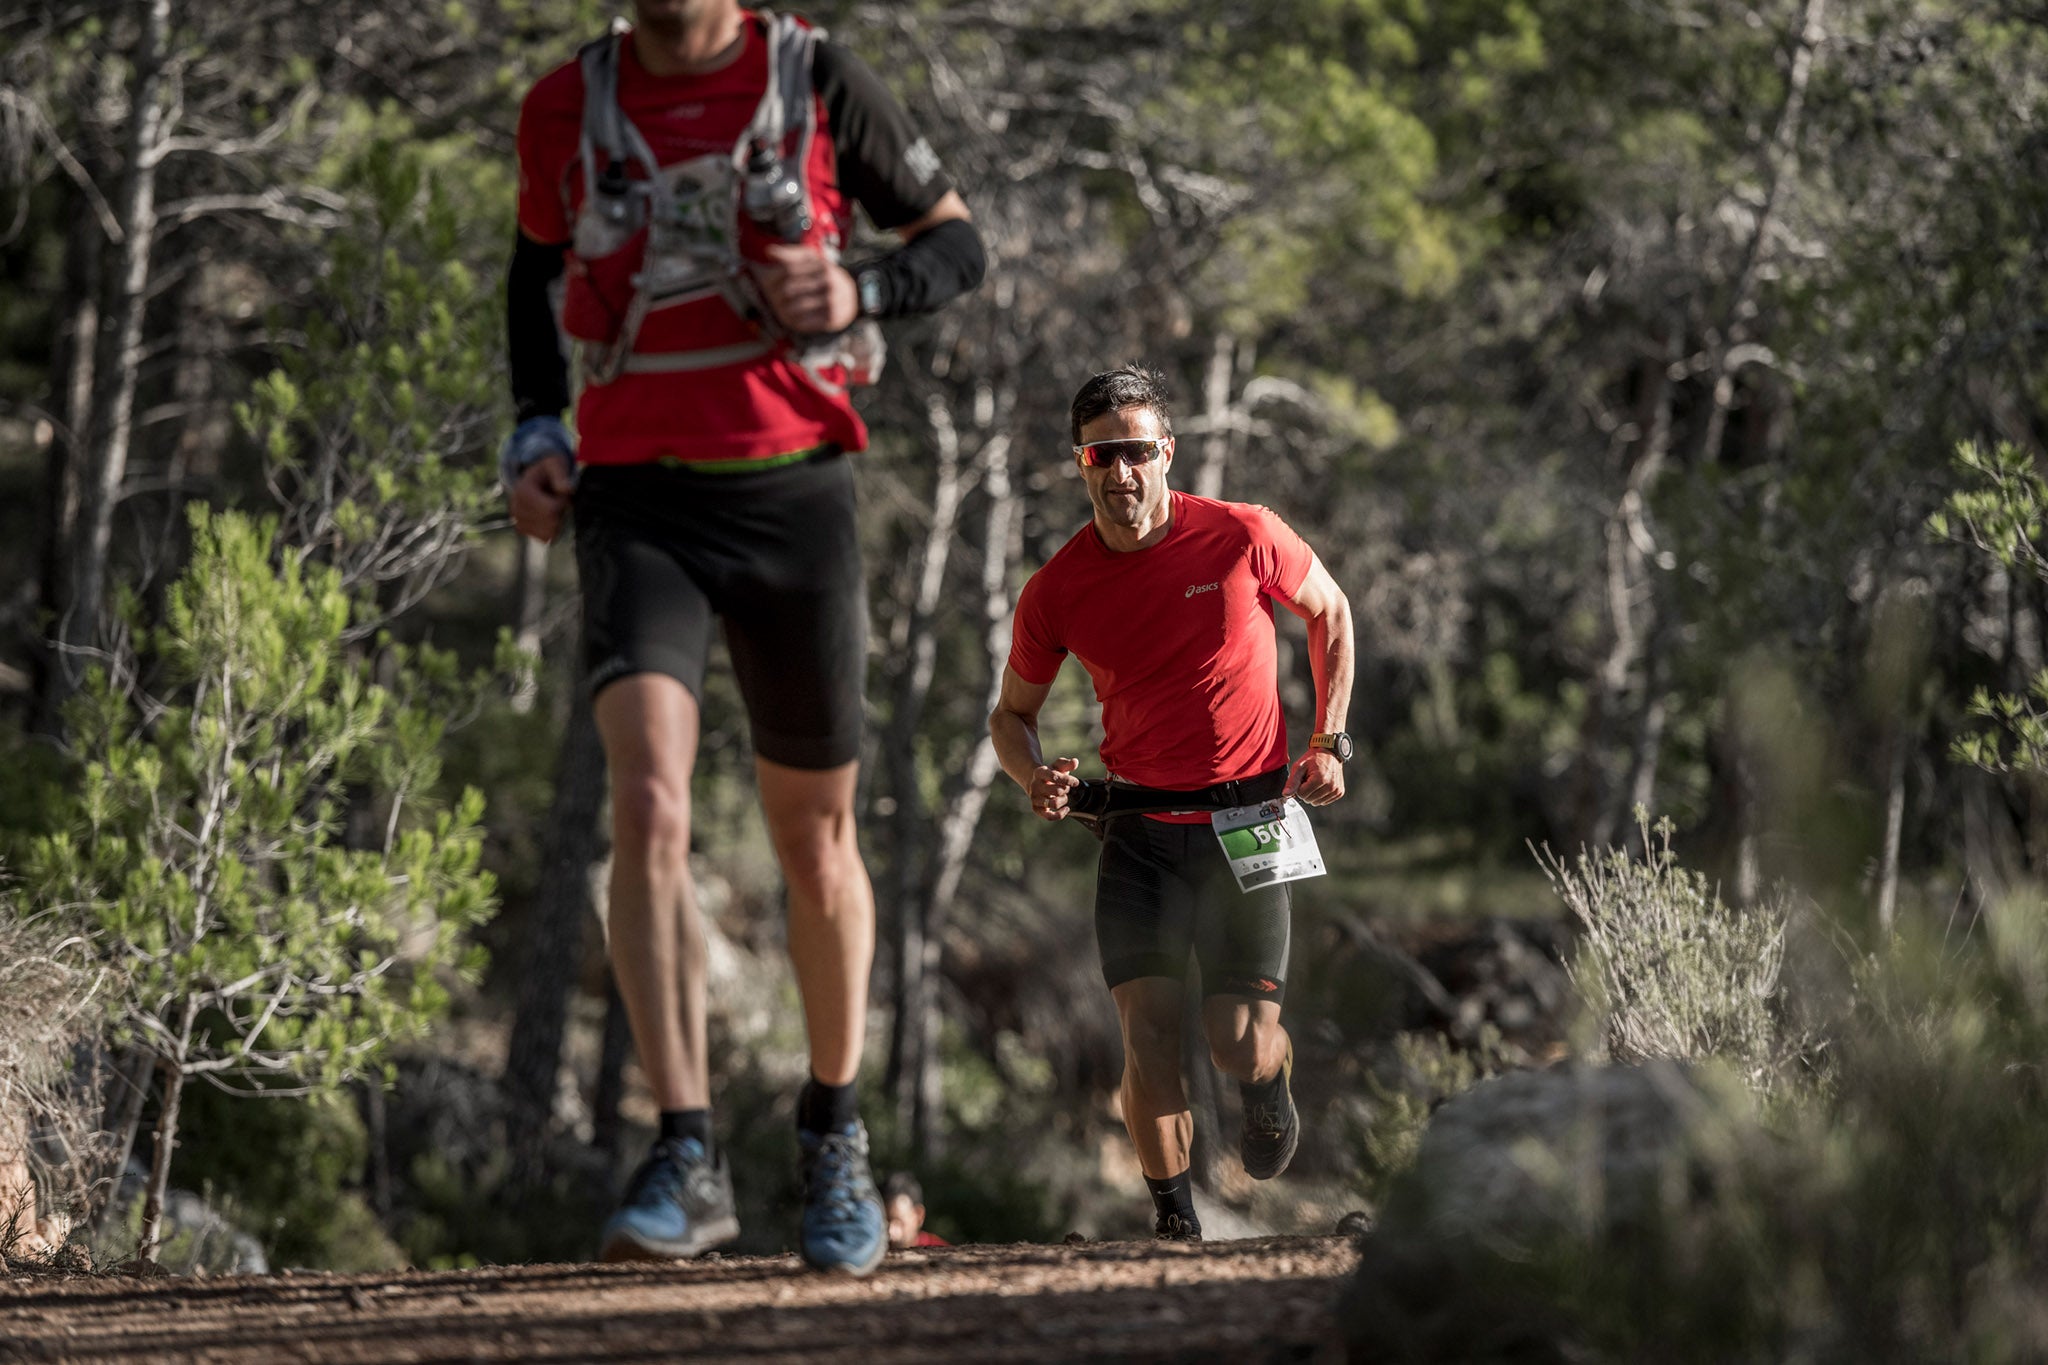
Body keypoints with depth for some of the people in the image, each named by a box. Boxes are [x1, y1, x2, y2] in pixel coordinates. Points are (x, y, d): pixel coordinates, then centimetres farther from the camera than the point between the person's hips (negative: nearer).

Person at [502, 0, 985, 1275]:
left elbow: (957, 241, 7)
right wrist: (535, 429, 7)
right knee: (649, 805, -20)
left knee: (814, 835, 10)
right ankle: (689, 1159, -22)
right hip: (638, 500, 0)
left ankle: (835, 1133, 31)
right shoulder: (567, 107, 4)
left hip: (794, 491, 0)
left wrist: (857, 293, -14)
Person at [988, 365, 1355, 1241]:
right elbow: (1012, 713, 9)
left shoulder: (1242, 538, -10)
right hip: (1140, 831, 1)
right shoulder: (1056, 592, -6)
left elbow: (1330, 613, 9)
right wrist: (1036, 778, -13)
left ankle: (1271, 1080, 31)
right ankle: (1175, 1220, -3)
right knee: (1148, 1027, -17)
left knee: (1240, 1047, -7)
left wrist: (1329, 741, 1)